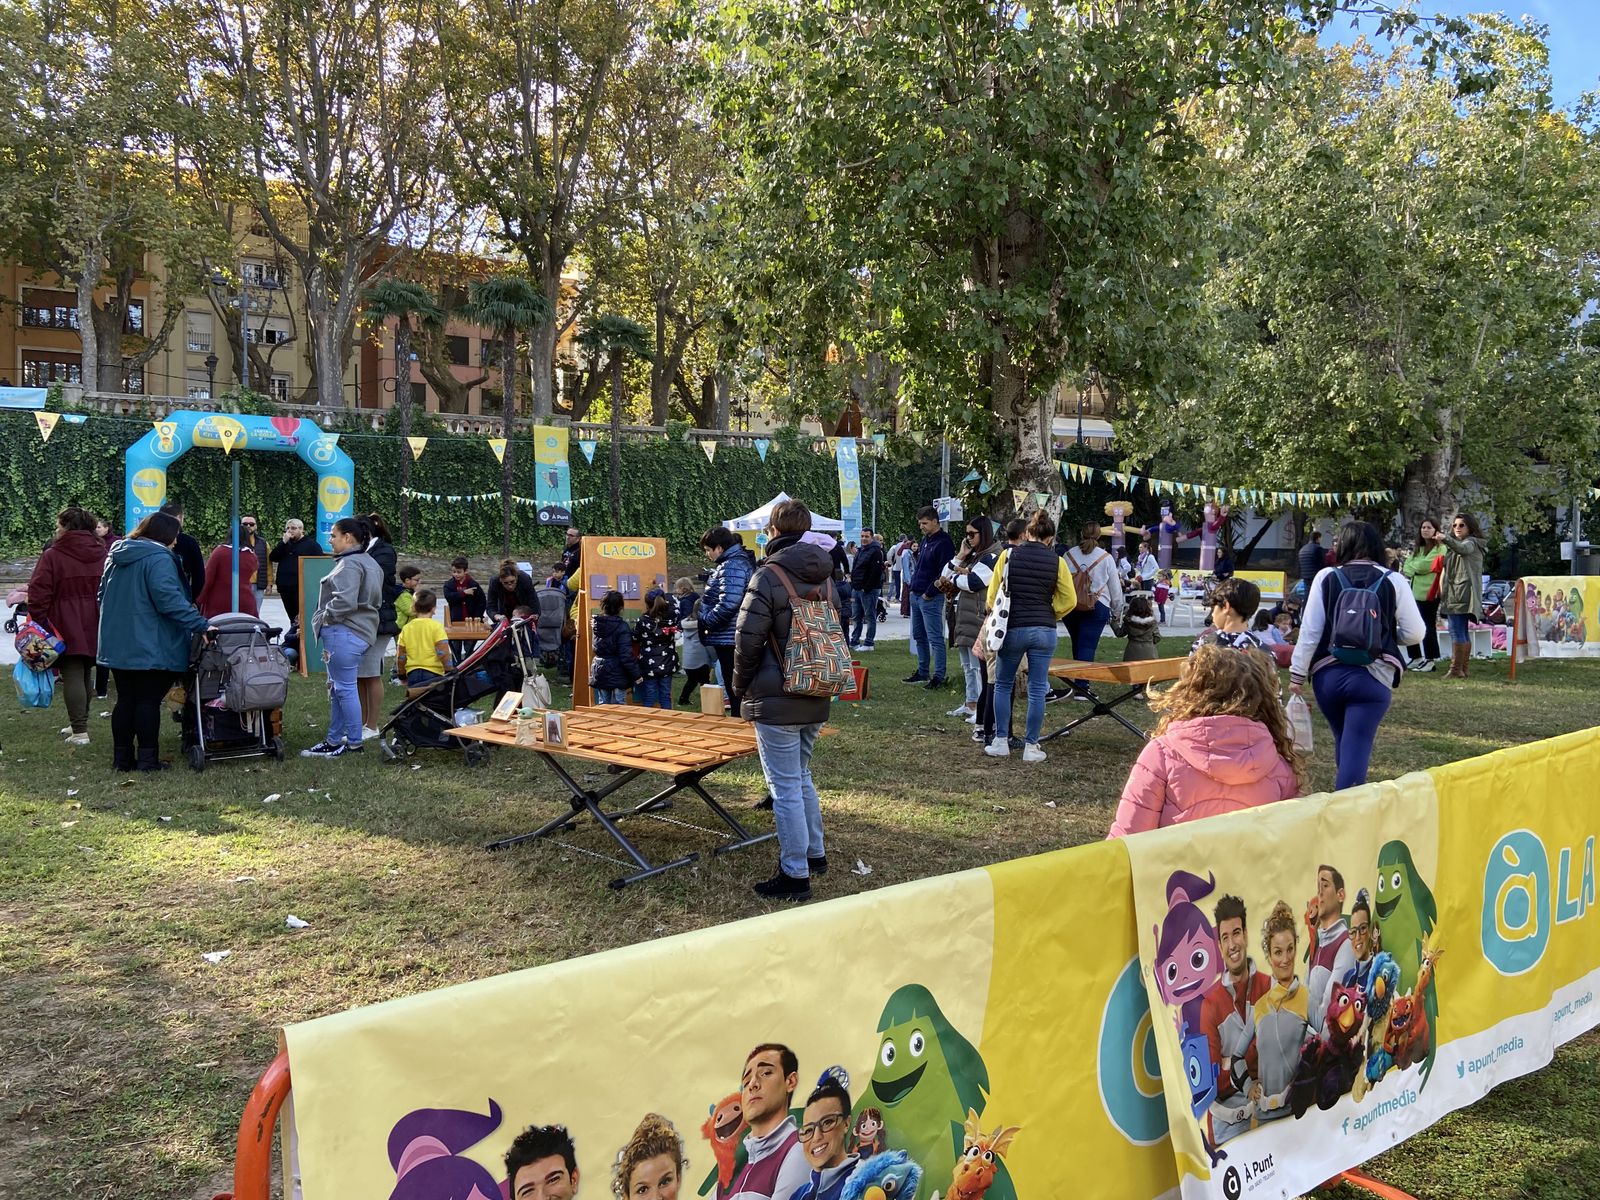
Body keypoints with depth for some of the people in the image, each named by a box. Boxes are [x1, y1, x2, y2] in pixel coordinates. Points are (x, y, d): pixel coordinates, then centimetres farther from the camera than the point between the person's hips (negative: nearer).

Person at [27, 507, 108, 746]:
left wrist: (39, 621, -3)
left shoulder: (52, 555, -8)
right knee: (85, 674, 16)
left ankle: (79, 731, -9)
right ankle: (79, 723, 26)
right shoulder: (102, 554, 8)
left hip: (65, 629, -5)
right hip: (93, 629, 6)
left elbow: (38, 593, -12)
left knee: (72, 675, -5)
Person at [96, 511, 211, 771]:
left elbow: (102, 597, 24)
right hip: (151, 647, -8)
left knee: (125, 700, 12)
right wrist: (200, 625, -25)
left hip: (117, 644, 8)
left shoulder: (116, 556, 15)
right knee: (149, 701, -2)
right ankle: (147, 759, 0)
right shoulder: (159, 559, -14)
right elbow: (170, 600, -24)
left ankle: (122, 758, 15)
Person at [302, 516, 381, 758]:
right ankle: (334, 740, 23)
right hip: (363, 631, 11)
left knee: (345, 688, -4)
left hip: (344, 633, -11)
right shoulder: (369, 563, 17)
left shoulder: (349, 564, -16)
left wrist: (325, 615, -11)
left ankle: (354, 742, 2)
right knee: (336, 688, 17)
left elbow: (345, 601, -27)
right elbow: (374, 599, 23)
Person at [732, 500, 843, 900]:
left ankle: (795, 874, 3)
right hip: (816, 700, 8)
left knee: (785, 787, -2)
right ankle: (814, 854, 31)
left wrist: (741, 690, 1)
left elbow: (748, 640, -13)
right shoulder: (825, 578, 11)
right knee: (801, 777, 23)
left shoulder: (768, 576, -13)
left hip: (776, 700, -8)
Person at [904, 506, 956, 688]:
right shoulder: (925, 539, 15)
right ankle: (923, 672, 26)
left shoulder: (944, 543, -14)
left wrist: (929, 594, -18)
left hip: (930, 598, -10)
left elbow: (944, 573, -20)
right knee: (919, 636, 16)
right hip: (916, 595, 10)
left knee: (935, 638, -6)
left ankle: (939, 676, -3)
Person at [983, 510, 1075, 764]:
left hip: (1012, 629, 0)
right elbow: (1069, 600, 0)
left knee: (1003, 685, 14)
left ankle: (1000, 742, 15)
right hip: (1044, 631, 1)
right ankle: (1031, 747, 10)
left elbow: (993, 595, 1)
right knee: (1037, 690, 6)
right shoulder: (1057, 562, -2)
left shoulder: (1008, 556, -3)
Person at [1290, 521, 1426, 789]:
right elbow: (1414, 634, 2)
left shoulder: (1326, 577, 0)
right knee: (1356, 747, -3)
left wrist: (1297, 673, 5)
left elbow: (1309, 631, -2)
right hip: (1373, 677, -1)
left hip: (1328, 675, 2)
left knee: (1343, 741, 20)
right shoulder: (1393, 581, 0)